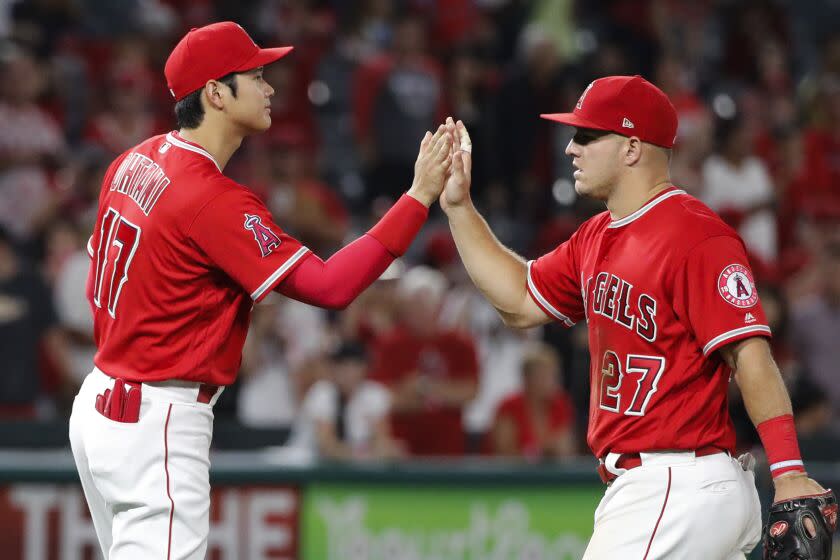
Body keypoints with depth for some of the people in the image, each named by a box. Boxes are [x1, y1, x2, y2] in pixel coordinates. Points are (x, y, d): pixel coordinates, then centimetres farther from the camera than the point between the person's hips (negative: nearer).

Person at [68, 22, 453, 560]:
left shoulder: (134, 164, 7)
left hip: (98, 407, 10)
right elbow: (330, 285, -25)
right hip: (160, 424, -10)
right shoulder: (215, 201, -21)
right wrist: (420, 196, -23)